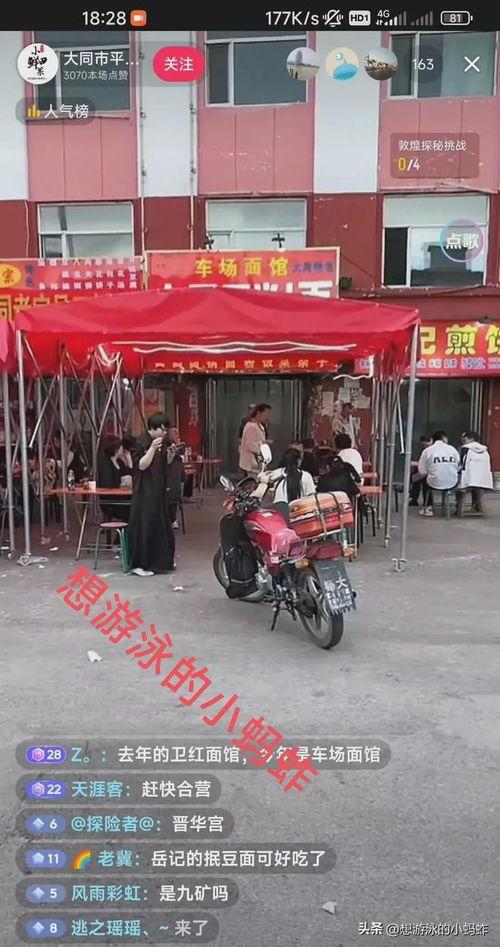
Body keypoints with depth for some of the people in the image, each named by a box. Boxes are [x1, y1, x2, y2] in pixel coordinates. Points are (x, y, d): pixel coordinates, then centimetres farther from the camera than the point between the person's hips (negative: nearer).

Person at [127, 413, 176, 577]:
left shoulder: (164, 442, 9)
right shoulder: (141, 443, -12)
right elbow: (141, 465, -19)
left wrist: (171, 453, -3)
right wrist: (153, 448, -26)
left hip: (159, 489, 8)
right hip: (145, 491, -8)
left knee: (162, 525, 13)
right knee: (144, 526, -5)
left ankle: (161, 561, 26)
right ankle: (139, 564, 4)